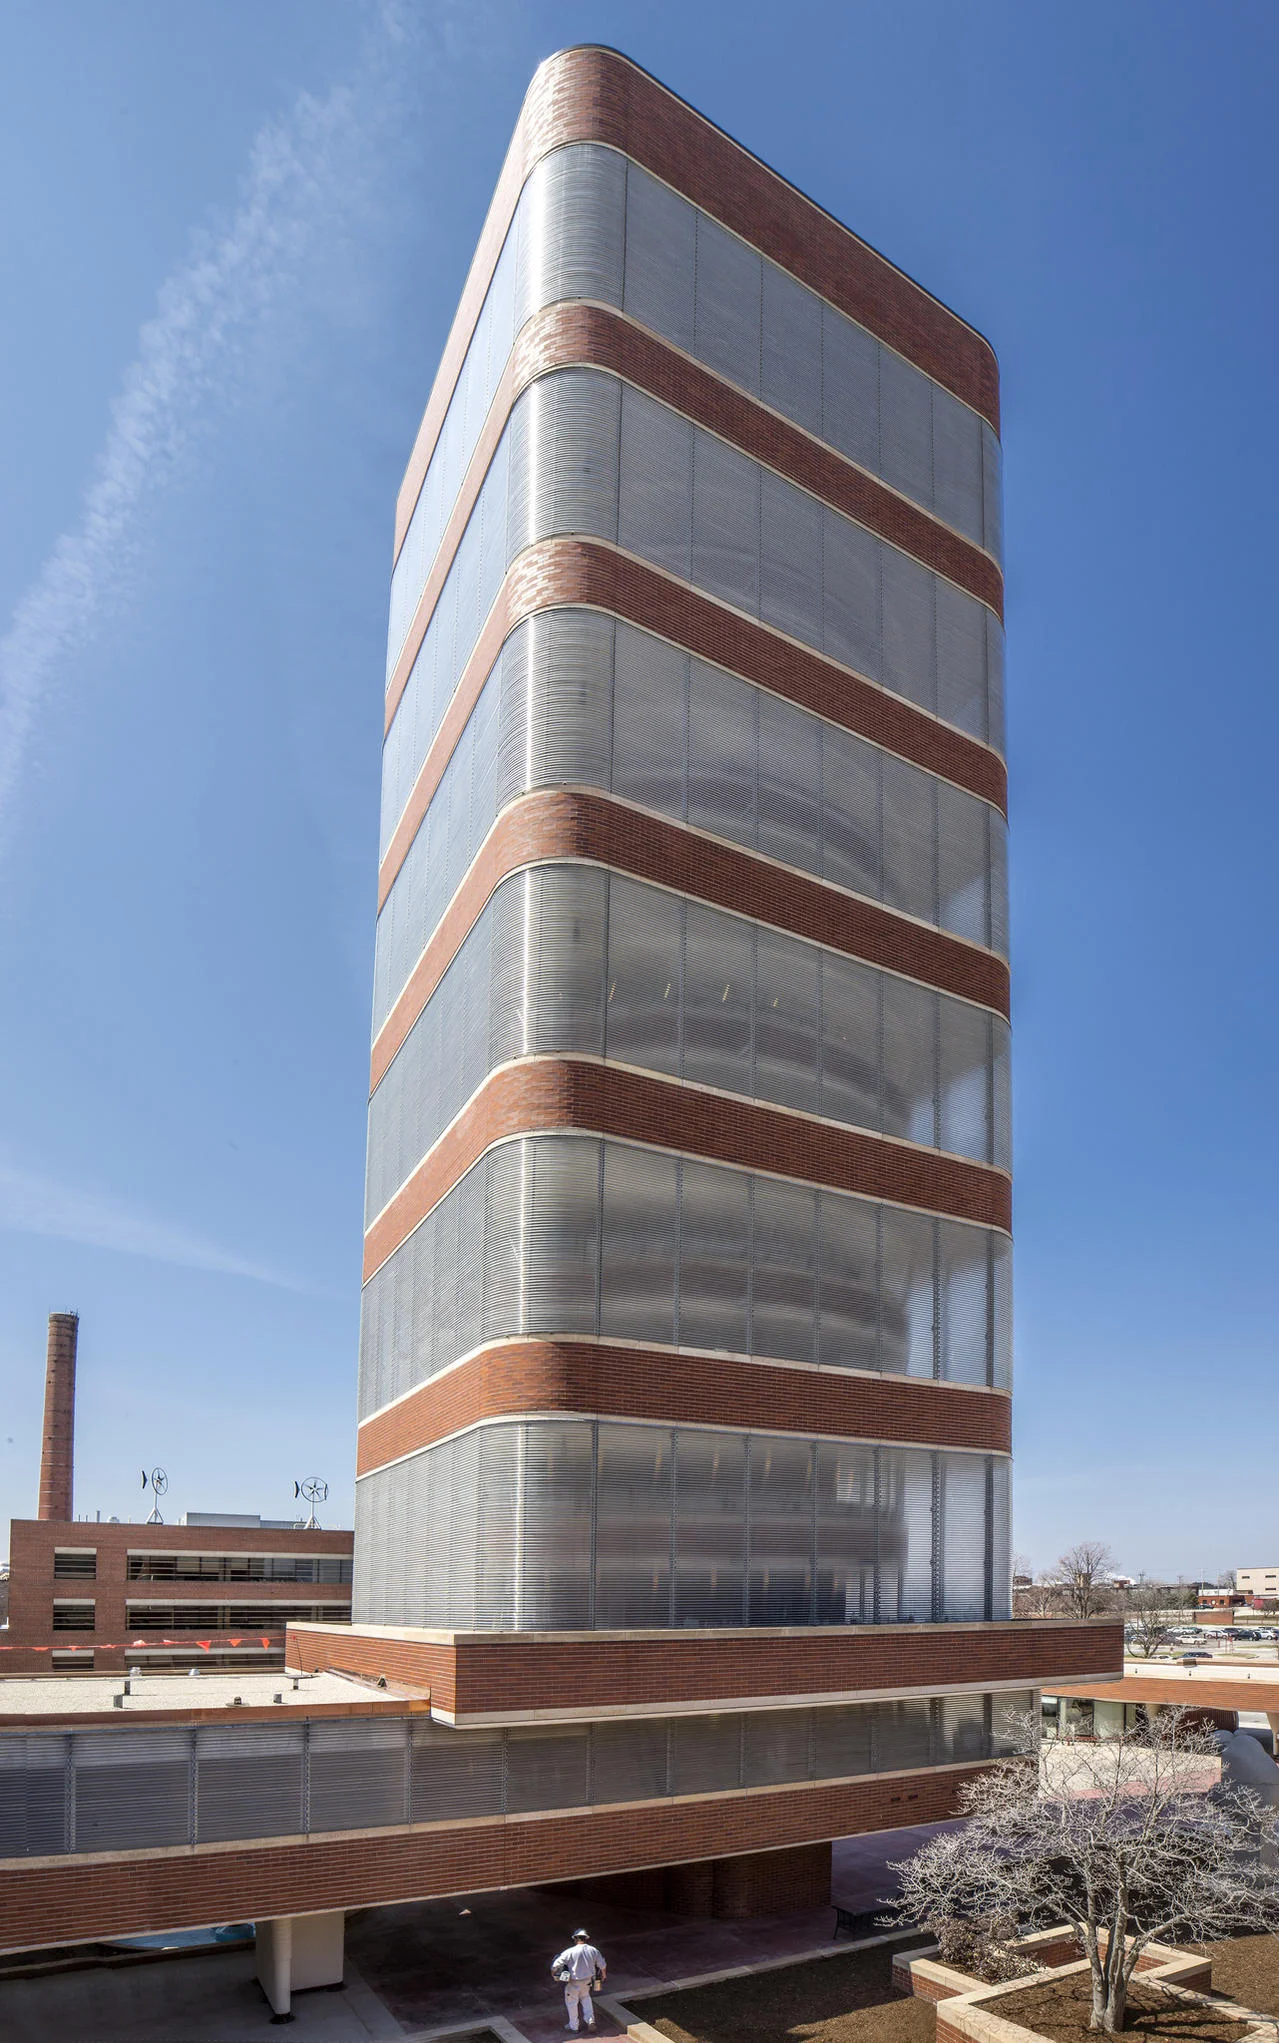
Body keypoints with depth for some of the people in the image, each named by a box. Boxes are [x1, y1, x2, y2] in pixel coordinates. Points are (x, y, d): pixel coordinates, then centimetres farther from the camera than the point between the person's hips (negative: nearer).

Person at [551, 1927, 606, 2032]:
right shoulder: (593, 1951, -8)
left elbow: (556, 1965, -18)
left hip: (573, 1983, -4)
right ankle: (590, 2020, 22)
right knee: (585, 1998, 29)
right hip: (587, 1981, 4)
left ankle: (573, 2027, 30)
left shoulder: (569, 1952, -20)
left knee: (571, 2003, 17)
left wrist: (553, 1974, 4)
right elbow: (602, 1966, 4)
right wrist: (603, 1976, 24)